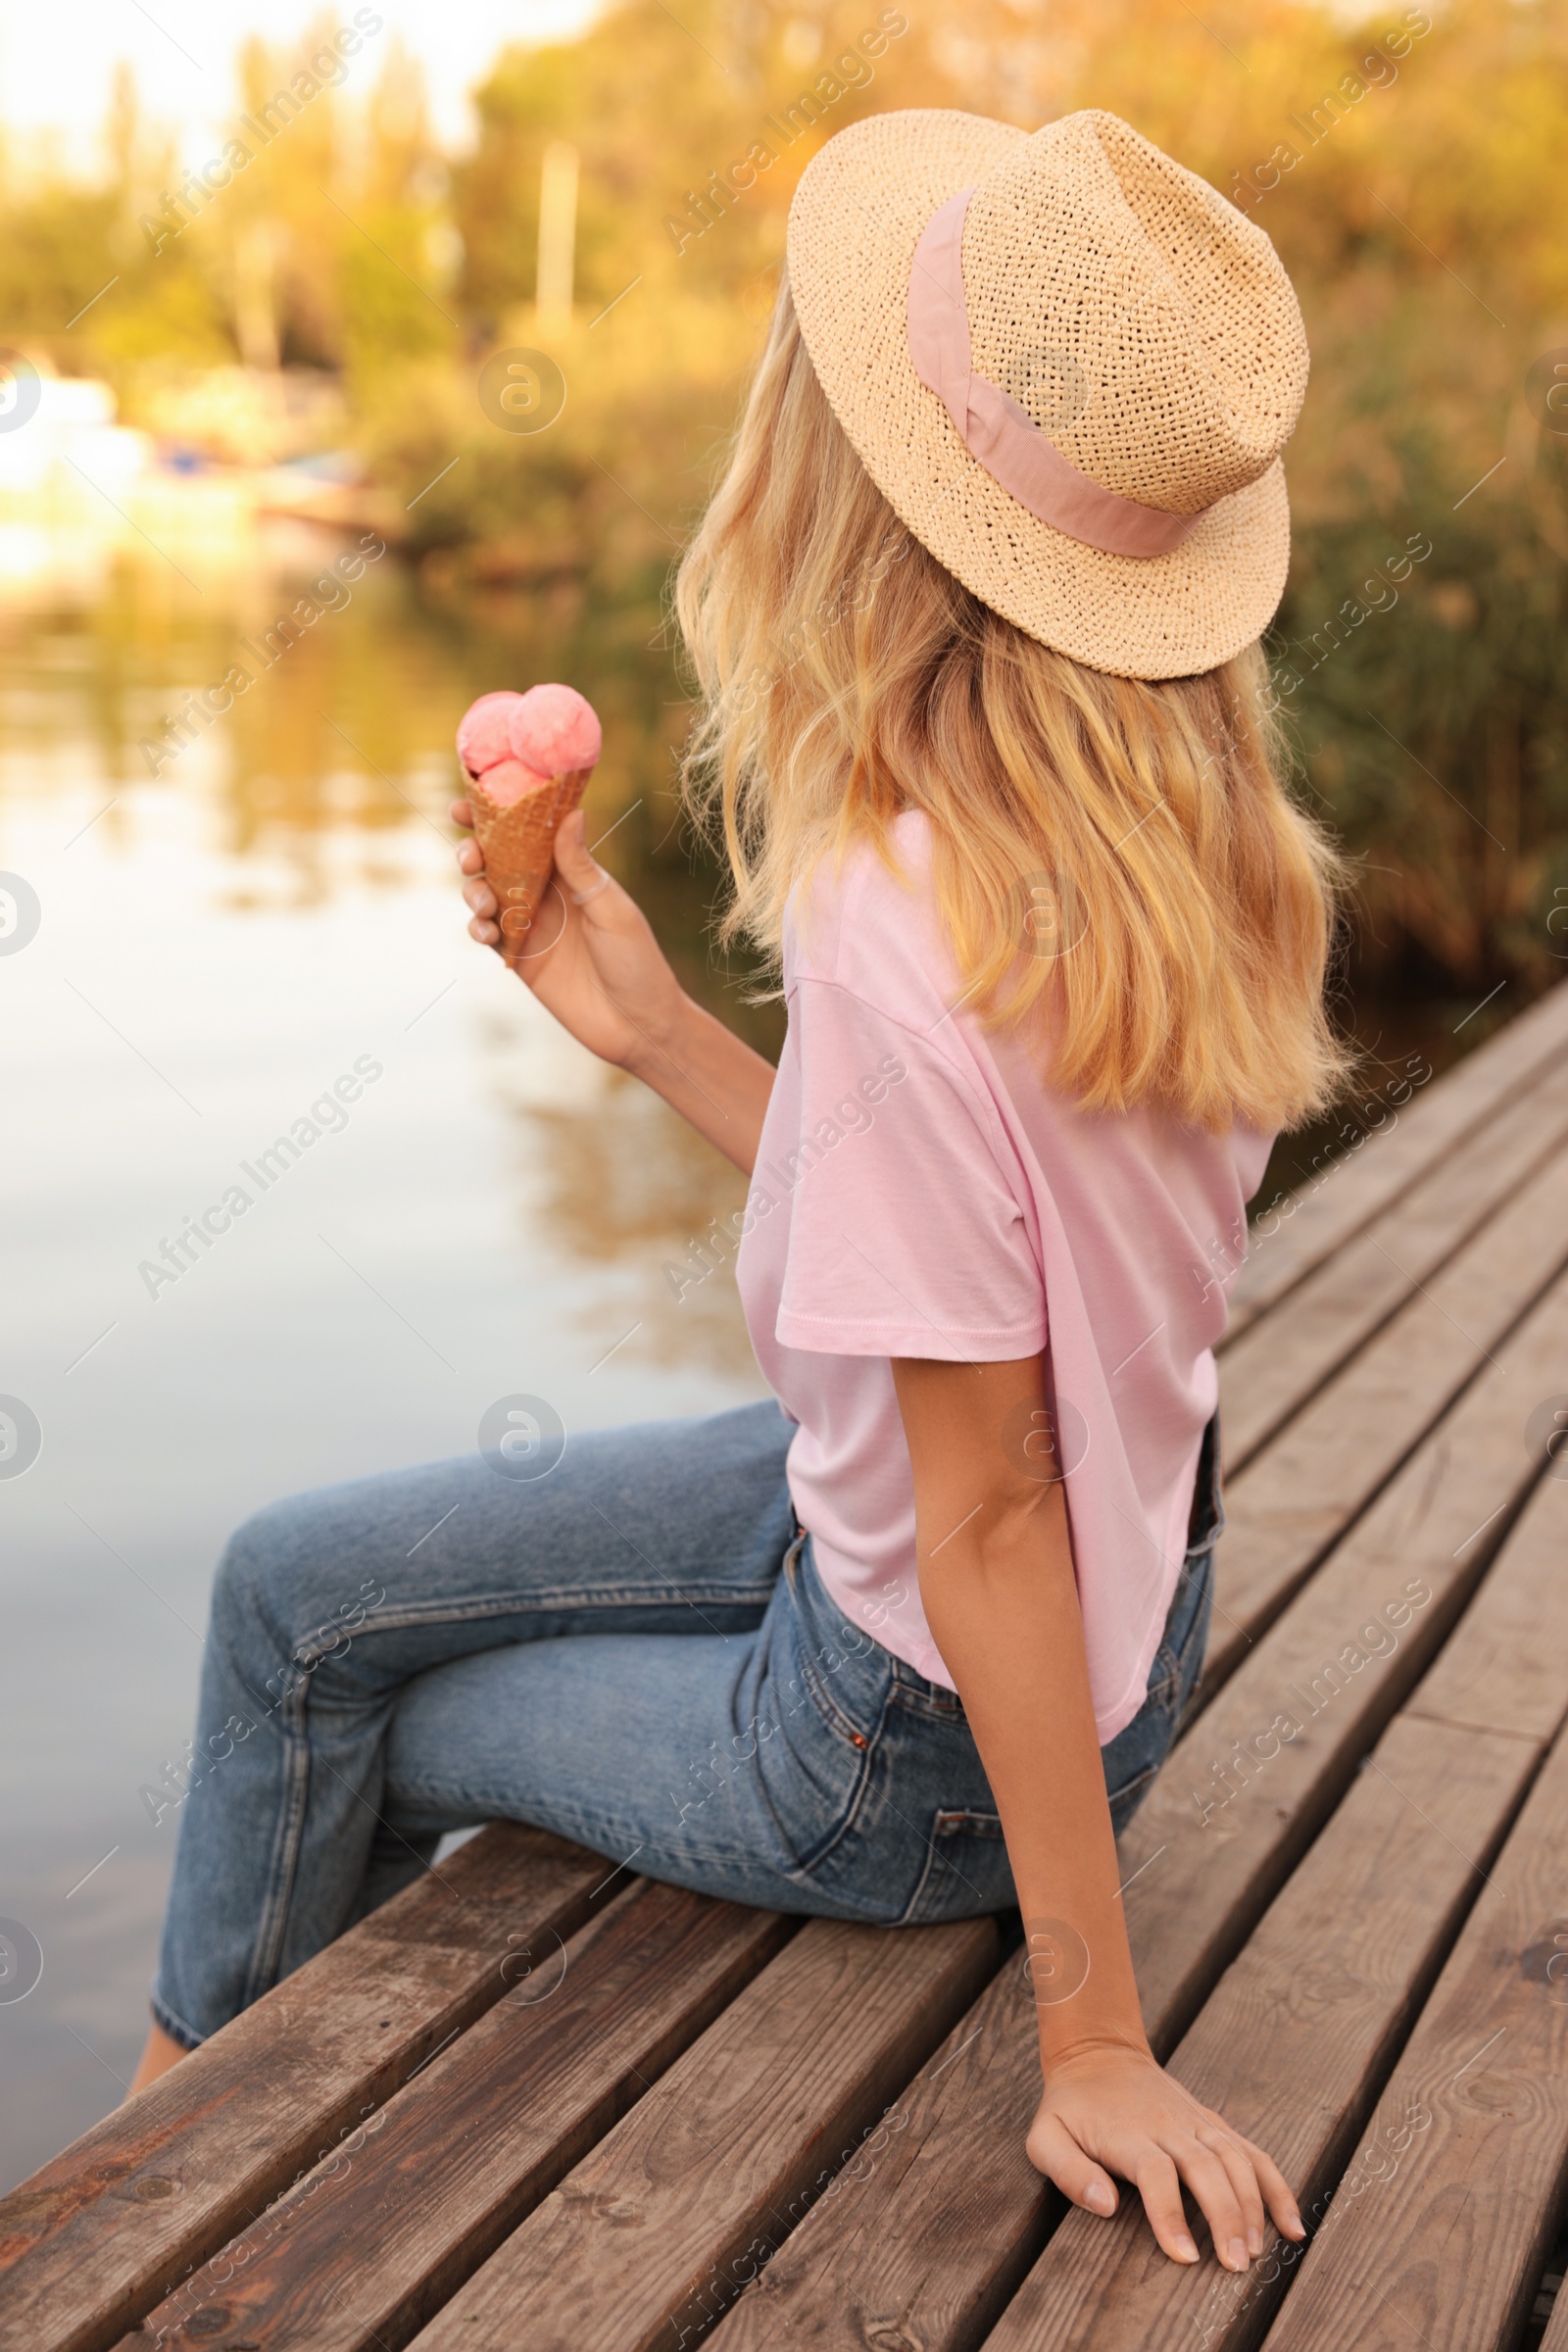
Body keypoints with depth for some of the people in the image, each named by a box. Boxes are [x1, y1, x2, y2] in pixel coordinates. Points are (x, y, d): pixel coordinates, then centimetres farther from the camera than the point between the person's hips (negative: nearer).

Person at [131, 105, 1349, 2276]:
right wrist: (653, 1031, 0)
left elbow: (992, 1507, -28)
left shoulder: (903, 920, -33)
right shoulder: (1169, 851, -8)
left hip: (927, 1749, -7)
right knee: (294, 1585, 16)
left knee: (379, 1723, 15)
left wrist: (1094, 2036, -19)